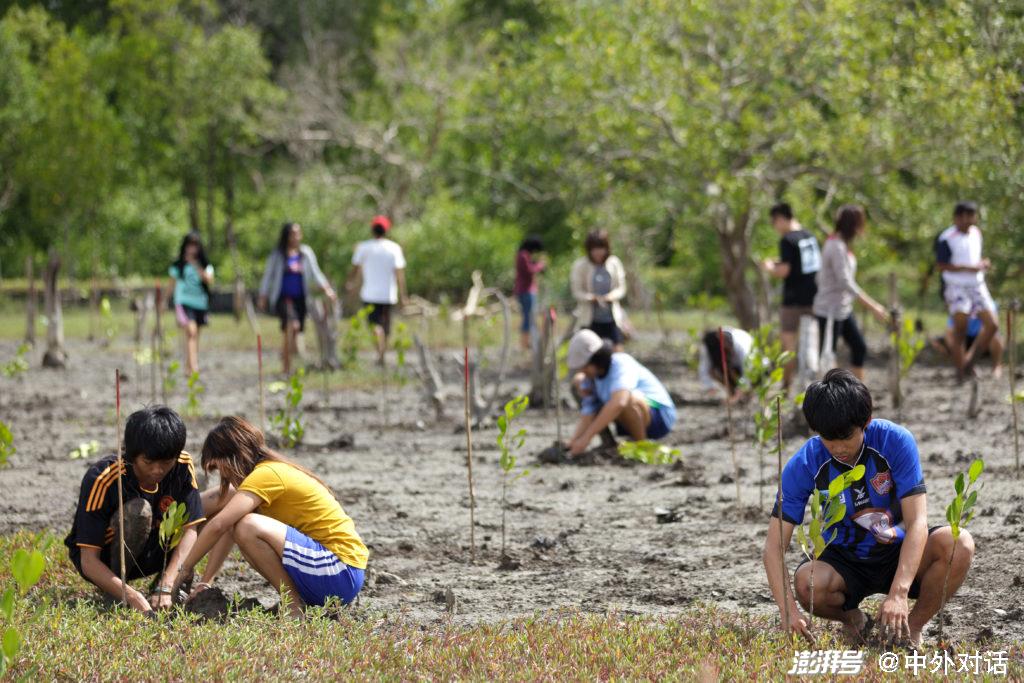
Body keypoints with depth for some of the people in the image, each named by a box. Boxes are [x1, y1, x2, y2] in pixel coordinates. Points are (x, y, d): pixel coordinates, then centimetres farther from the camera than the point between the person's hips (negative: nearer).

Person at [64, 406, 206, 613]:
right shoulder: (102, 478, -29)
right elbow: (89, 562, -30)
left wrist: (166, 587, -37)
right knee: (138, 511, -35)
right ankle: (115, 593, -18)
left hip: (149, 553, 4)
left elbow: (189, 530, -21)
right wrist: (133, 597, -45)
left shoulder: (182, 466, -17)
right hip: (103, 559, -4)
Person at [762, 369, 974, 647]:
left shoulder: (895, 442, -21)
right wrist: (789, 612, -35)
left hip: (899, 555, 0)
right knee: (808, 582, -34)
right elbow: (774, 545, -18)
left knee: (959, 544, -31)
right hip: (844, 562, 0)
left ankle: (913, 626, -6)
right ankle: (853, 620, 1)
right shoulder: (804, 465, -18)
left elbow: (917, 522, -26)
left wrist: (898, 593, -40)